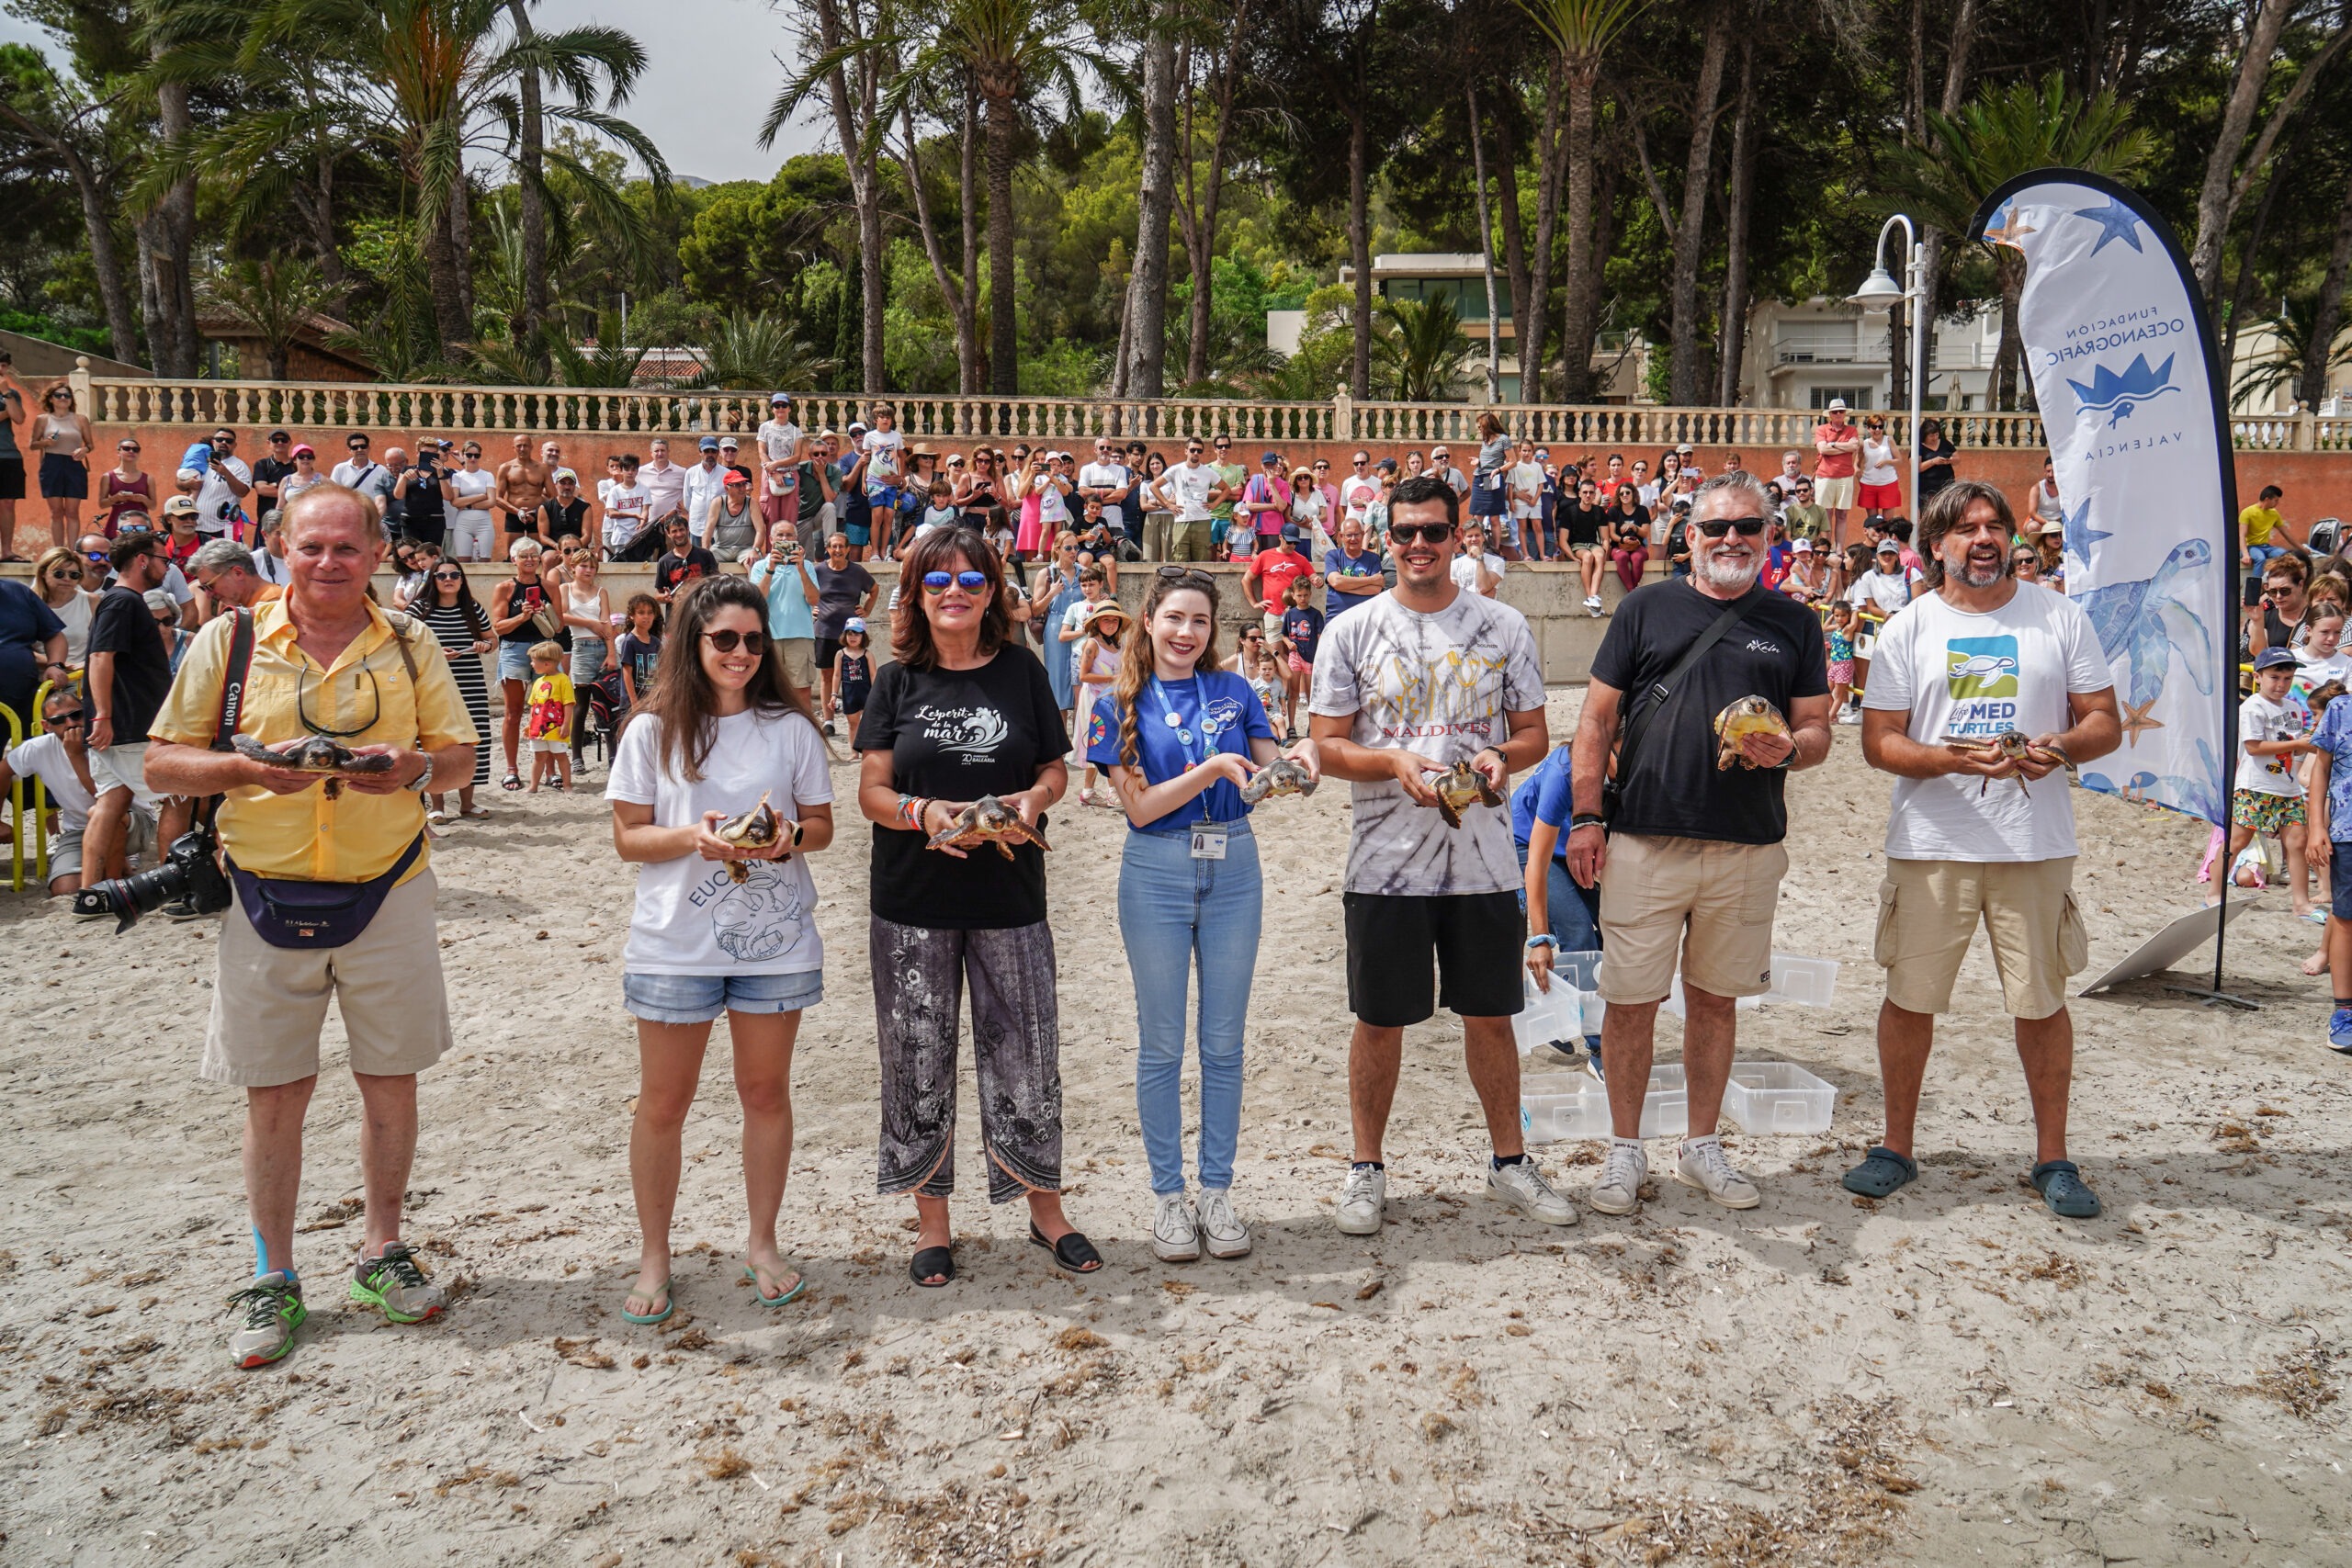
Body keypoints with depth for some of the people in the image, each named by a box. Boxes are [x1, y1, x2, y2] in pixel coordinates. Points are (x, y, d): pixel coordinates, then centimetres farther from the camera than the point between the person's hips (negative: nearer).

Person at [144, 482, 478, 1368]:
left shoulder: (411, 647, 5)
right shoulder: (228, 640, 1)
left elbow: (461, 753, 7)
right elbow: (164, 764, 2)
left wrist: (415, 764, -15)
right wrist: (249, 767, -17)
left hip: (386, 889, 1)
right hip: (267, 893, -1)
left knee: (391, 1081, 9)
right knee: (274, 1094, 6)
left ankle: (382, 1253, 27)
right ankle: (273, 1281, 21)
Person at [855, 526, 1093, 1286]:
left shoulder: (1021, 672, 4)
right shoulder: (897, 682, 2)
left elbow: (1056, 769, 9)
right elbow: (872, 791, -1)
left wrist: (1034, 800, -13)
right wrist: (922, 813, -21)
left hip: (1008, 898, 0)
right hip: (914, 906, 0)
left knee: (1025, 1054, 5)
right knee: (919, 1061, 6)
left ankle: (1045, 1208, 23)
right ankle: (932, 1222, 21)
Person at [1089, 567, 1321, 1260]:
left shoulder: (1234, 693, 5)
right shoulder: (1119, 704, -2)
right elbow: (1141, 807, -10)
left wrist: (1297, 758, -19)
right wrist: (1213, 768, -21)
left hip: (1233, 871, 2)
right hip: (1157, 875, -2)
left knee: (1224, 1042, 8)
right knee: (1161, 1044, 6)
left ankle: (1218, 1191, 19)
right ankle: (1168, 1195, 18)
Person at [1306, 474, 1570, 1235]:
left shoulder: (1504, 627, 5)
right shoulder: (1351, 630, 1)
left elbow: (1534, 733, 9)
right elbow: (1326, 745, 0)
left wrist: (1500, 757, -14)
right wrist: (1393, 761, -19)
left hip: (1483, 858, 2)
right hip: (1385, 861, -1)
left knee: (1491, 1015, 12)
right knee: (1380, 1021, 8)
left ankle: (1509, 1160, 29)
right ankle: (1367, 1167, 24)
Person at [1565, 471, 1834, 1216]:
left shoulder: (1793, 623, 10)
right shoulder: (1646, 608, 5)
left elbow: (1817, 729, 11)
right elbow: (1597, 719, 4)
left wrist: (1789, 749, -13)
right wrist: (1586, 816, -4)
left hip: (1749, 848, 2)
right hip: (1645, 841, -2)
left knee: (1715, 999, 12)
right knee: (1631, 1000, 2)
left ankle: (1702, 1146, 27)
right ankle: (1625, 1150, 17)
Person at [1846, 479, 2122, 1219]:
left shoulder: (2061, 617, 7)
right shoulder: (1908, 629, 4)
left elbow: (2106, 724, 6)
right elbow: (1878, 741, -1)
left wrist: (2062, 748, -17)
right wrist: (1952, 759, -19)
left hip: (2035, 844, 0)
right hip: (1930, 844, 0)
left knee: (2042, 1000, 7)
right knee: (1909, 996, 4)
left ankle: (2052, 1157, 21)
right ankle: (1896, 1146, 19)